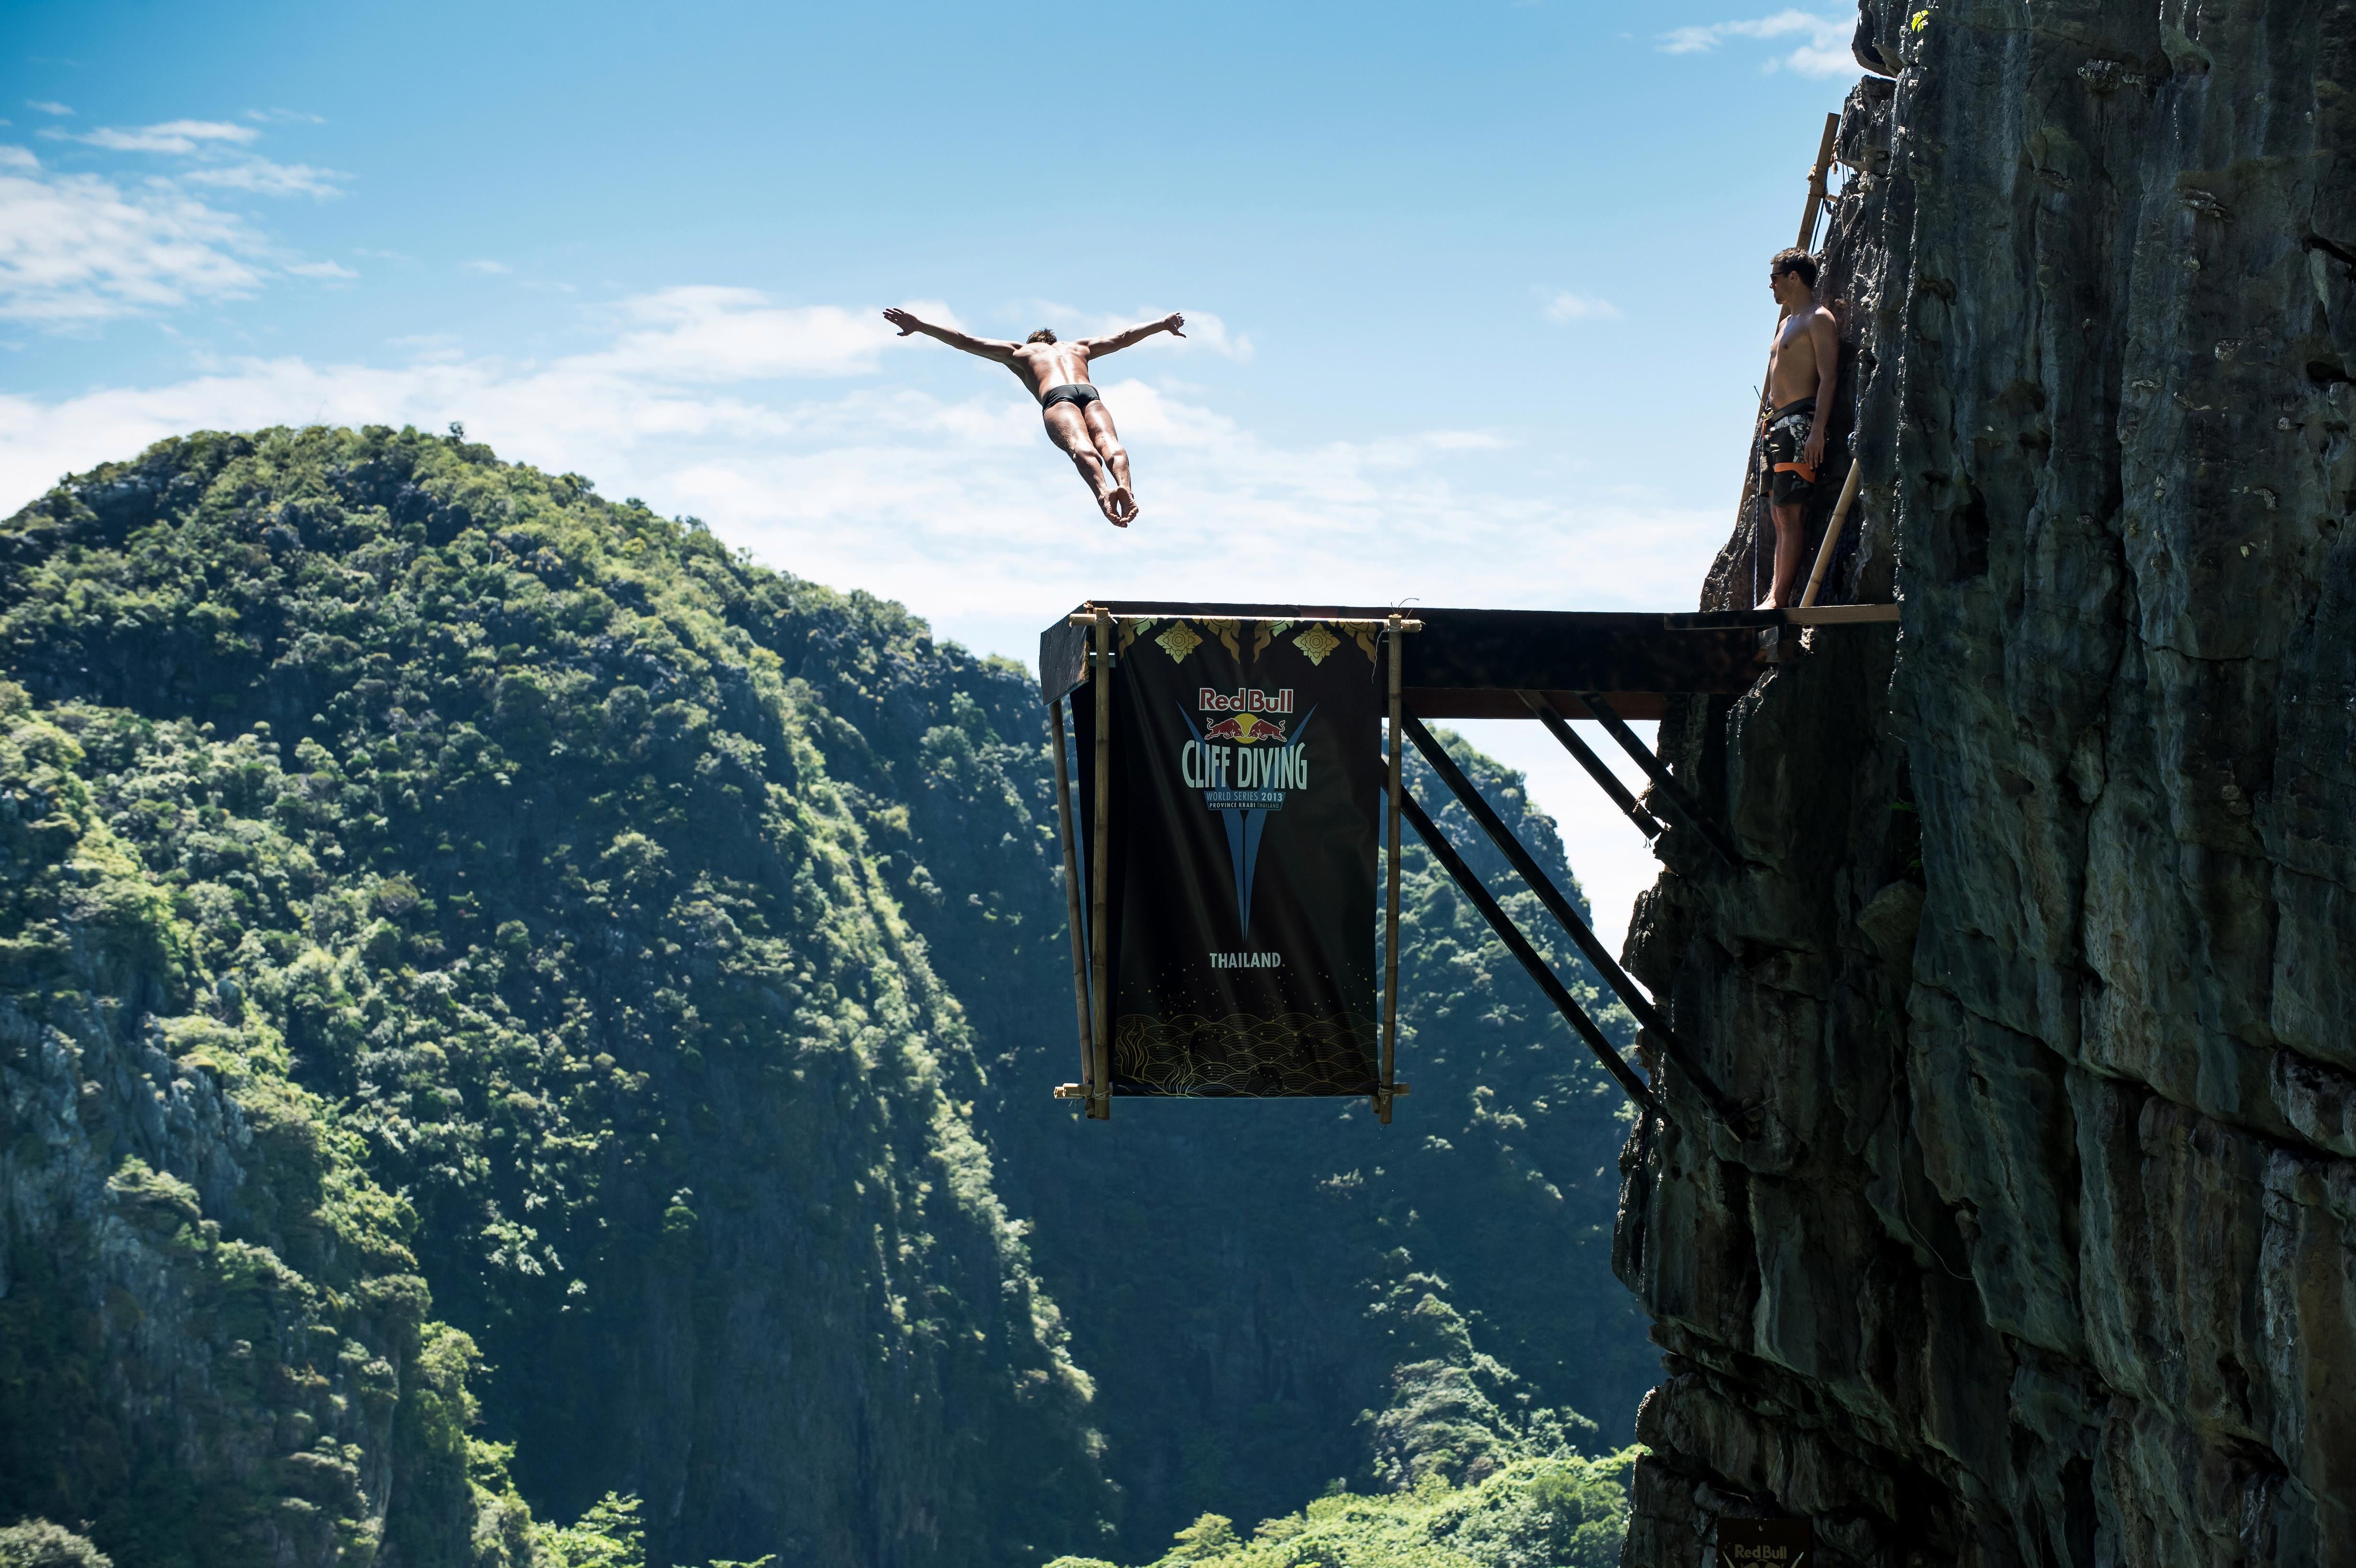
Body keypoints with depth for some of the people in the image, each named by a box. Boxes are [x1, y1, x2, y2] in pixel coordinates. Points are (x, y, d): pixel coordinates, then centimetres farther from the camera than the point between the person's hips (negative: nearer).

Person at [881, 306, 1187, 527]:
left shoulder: (1019, 353, 37)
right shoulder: (1078, 348, 44)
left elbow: (965, 341, 35)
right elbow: (1123, 337, 54)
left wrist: (919, 325, 40)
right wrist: (1163, 324, 68)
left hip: (1058, 398, -2)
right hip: (1091, 395, 2)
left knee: (1079, 444, -28)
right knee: (1107, 440, -22)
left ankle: (1103, 492, -58)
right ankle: (1124, 486, -55)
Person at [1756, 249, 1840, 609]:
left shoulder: (1819, 320, -5)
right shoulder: (1786, 323, 24)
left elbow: (1829, 376, -14)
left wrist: (1817, 429, -23)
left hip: (1799, 423, -10)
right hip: (1777, 424, 10)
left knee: (1789, 512, -15)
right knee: (1779, 515, 5)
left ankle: (1779, 597, -20)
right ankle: (1776, 595, 3)